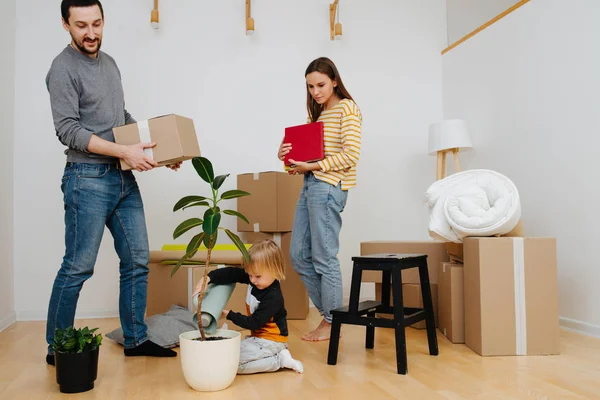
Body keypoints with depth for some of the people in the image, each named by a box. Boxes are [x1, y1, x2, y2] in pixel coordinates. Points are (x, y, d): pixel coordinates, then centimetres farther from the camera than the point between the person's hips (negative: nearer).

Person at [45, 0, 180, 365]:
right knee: (78, 267, -1)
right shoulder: (63, 69, -8)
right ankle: (57, 348, 15)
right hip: (88, 179, -7)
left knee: (138, 260, 8)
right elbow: (68, 130, -16)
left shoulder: (110, 63, 16)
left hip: (124, 178, 7)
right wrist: (125, 151, -22)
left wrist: (157, 148, 10)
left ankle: (136, 339, 20)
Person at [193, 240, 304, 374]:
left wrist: (229, 314, -15)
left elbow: (254, 323, -21)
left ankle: (279, 360, -10)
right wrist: (207, 278, -26)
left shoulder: (273, 297, -25)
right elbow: (232, 273, -12)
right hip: (258, 336, 9)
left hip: (270, 341, -9)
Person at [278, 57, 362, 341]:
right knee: (299, 255, 10)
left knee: (324, 257, -2)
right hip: (310, 184, 9)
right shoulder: (317, 113, 19)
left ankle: (332, 322, 12)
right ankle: (329, 309, 22)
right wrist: (288, 155, -2)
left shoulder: (347, 108, -4)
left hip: (328, 186, -9)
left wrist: (313, 166, -17)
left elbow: (351, 155, -14)